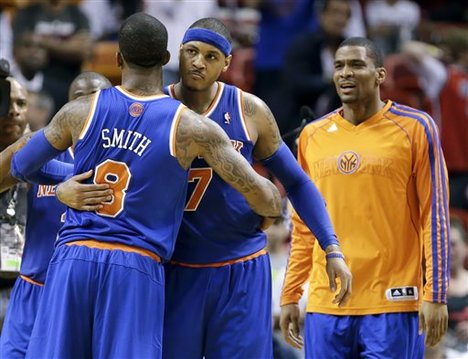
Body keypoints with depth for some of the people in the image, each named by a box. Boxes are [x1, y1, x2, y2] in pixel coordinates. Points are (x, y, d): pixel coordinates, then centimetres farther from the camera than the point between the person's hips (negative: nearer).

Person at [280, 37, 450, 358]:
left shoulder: (415, 128, -1)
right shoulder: (313, 136, 11)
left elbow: (434, 217, -4)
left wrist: (435, 295, -10)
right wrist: (290, 296, 13)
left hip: (391, 304, -4)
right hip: (325, 305, 4)